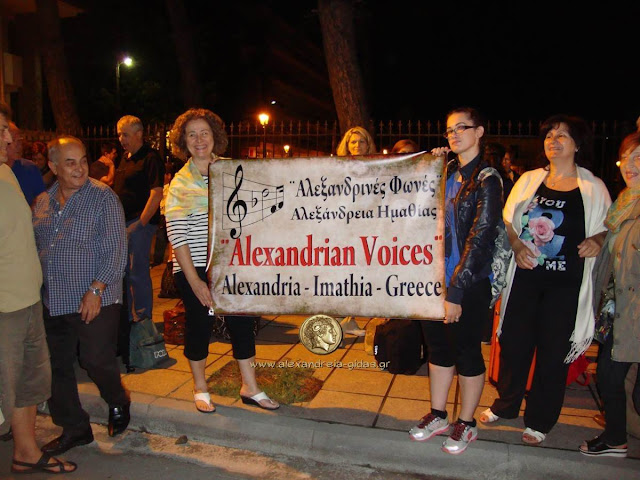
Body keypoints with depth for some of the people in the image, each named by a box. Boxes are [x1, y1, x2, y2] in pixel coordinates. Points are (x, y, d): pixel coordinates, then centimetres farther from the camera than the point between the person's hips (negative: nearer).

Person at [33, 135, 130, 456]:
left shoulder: (103, 197, -7)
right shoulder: (42, 203, 11)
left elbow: (116, 250, -11)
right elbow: (34, 249, 18)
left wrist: (96, 289, -17)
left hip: (95, 301, -6)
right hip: (52, 303, 6)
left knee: (96, 361, -3)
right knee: (57, 368, 11)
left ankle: (118, 403, 30)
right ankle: (74, 428, 29)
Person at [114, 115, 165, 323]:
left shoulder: (150, 158, -11)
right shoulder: (125, 157, 16)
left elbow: (156, 194, -18)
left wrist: (139, 224, -21)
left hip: (139, 223, -9)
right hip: (122, 222, 9)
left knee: (137, 273, -5)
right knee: (123, 272, 15)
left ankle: (142, 320, 8)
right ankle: (127, 317, 28)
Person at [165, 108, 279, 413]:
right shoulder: (179, 184, -5)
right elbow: (177, 235, -9)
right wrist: (194, 280, -15)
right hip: (194, 269, -3)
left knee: (242, 322, 6)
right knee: (199, 326, 8)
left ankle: (250, 388, 23)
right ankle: (200, 389, 30)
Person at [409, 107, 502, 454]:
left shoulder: (486, 178, -10)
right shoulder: (447, 171, 9)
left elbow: (480, 237, -16)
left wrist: (456, 293, -19)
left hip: (468, 284, -6)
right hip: (437, 277, 6)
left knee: (466, 352, 7)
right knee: (438, 345, 15)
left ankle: (466, 424, 26)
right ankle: (437, 416, 32)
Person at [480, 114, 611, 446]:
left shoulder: (593, 187, 2)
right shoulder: (529, 180, 7)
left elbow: (607, 229, 9)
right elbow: (507, 220, 9)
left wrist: (596, 240, -13)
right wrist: (516, 244, -9)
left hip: (565, 282, -2)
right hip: (525, 275, 2)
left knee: (553, 349, 6)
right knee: (513, 342, 9)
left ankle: (539, 421, 24)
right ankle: (505, 404, 32)